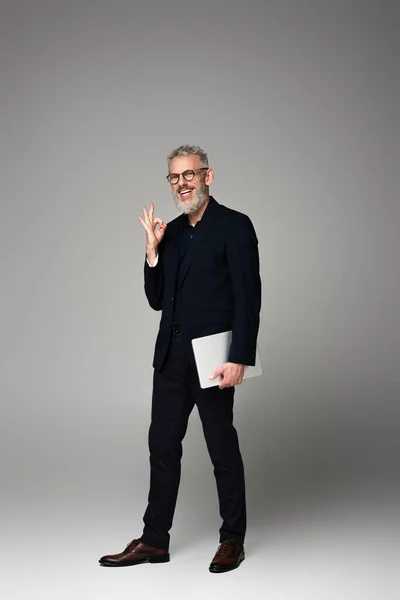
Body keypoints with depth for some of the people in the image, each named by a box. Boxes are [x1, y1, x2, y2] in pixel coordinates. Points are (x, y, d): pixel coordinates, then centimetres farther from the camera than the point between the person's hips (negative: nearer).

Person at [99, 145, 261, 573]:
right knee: (162, 445, 10)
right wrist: (153, 252, 0)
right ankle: (154, 541, 21)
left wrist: (238, 359, -19)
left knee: (223, 449, 5)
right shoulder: (171, 232, 12)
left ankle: (232, 540, 21)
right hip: (170, 356, 7)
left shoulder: (234, 226, -7)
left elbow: (248, 298, -12)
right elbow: (158, 301, 13)